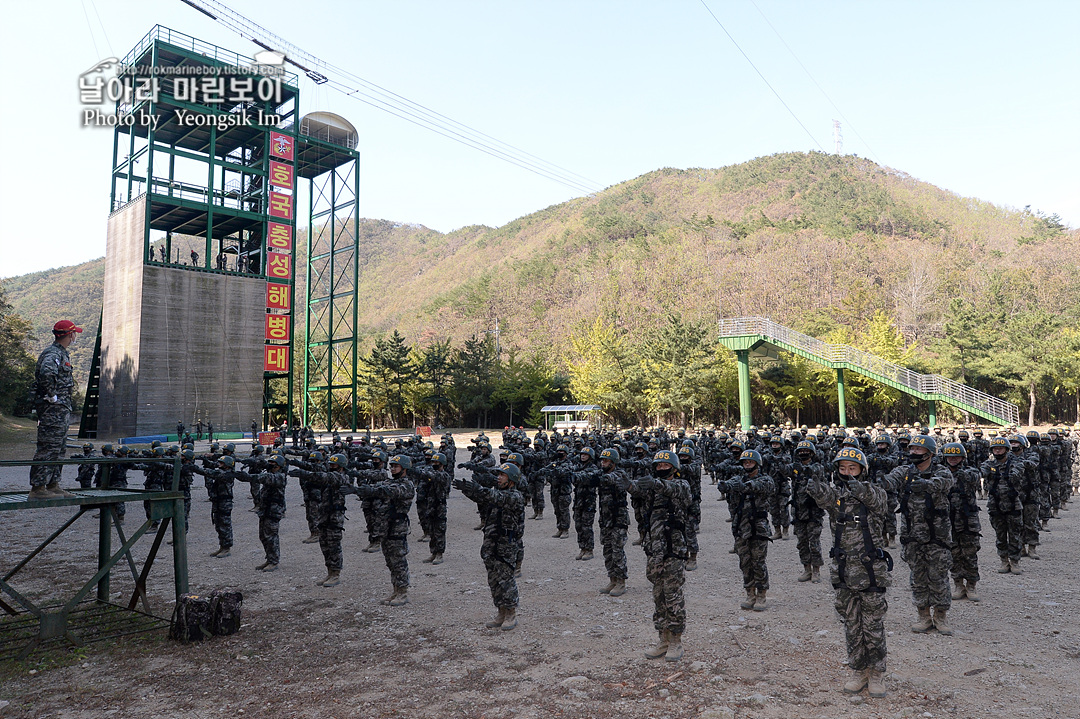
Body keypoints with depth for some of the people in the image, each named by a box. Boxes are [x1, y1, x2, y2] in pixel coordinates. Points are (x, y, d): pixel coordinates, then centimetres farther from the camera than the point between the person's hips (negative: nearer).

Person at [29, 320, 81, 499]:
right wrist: (52, 396, -24)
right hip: (53, 409, -10)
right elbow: (46, 373, -34)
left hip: (61, 409, 10)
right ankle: (37, 489, -3)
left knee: (59, 448, 14)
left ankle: (53, 486, 20)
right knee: (48, 448, -7)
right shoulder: (53, 353, -14)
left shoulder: (62, 353, 17)